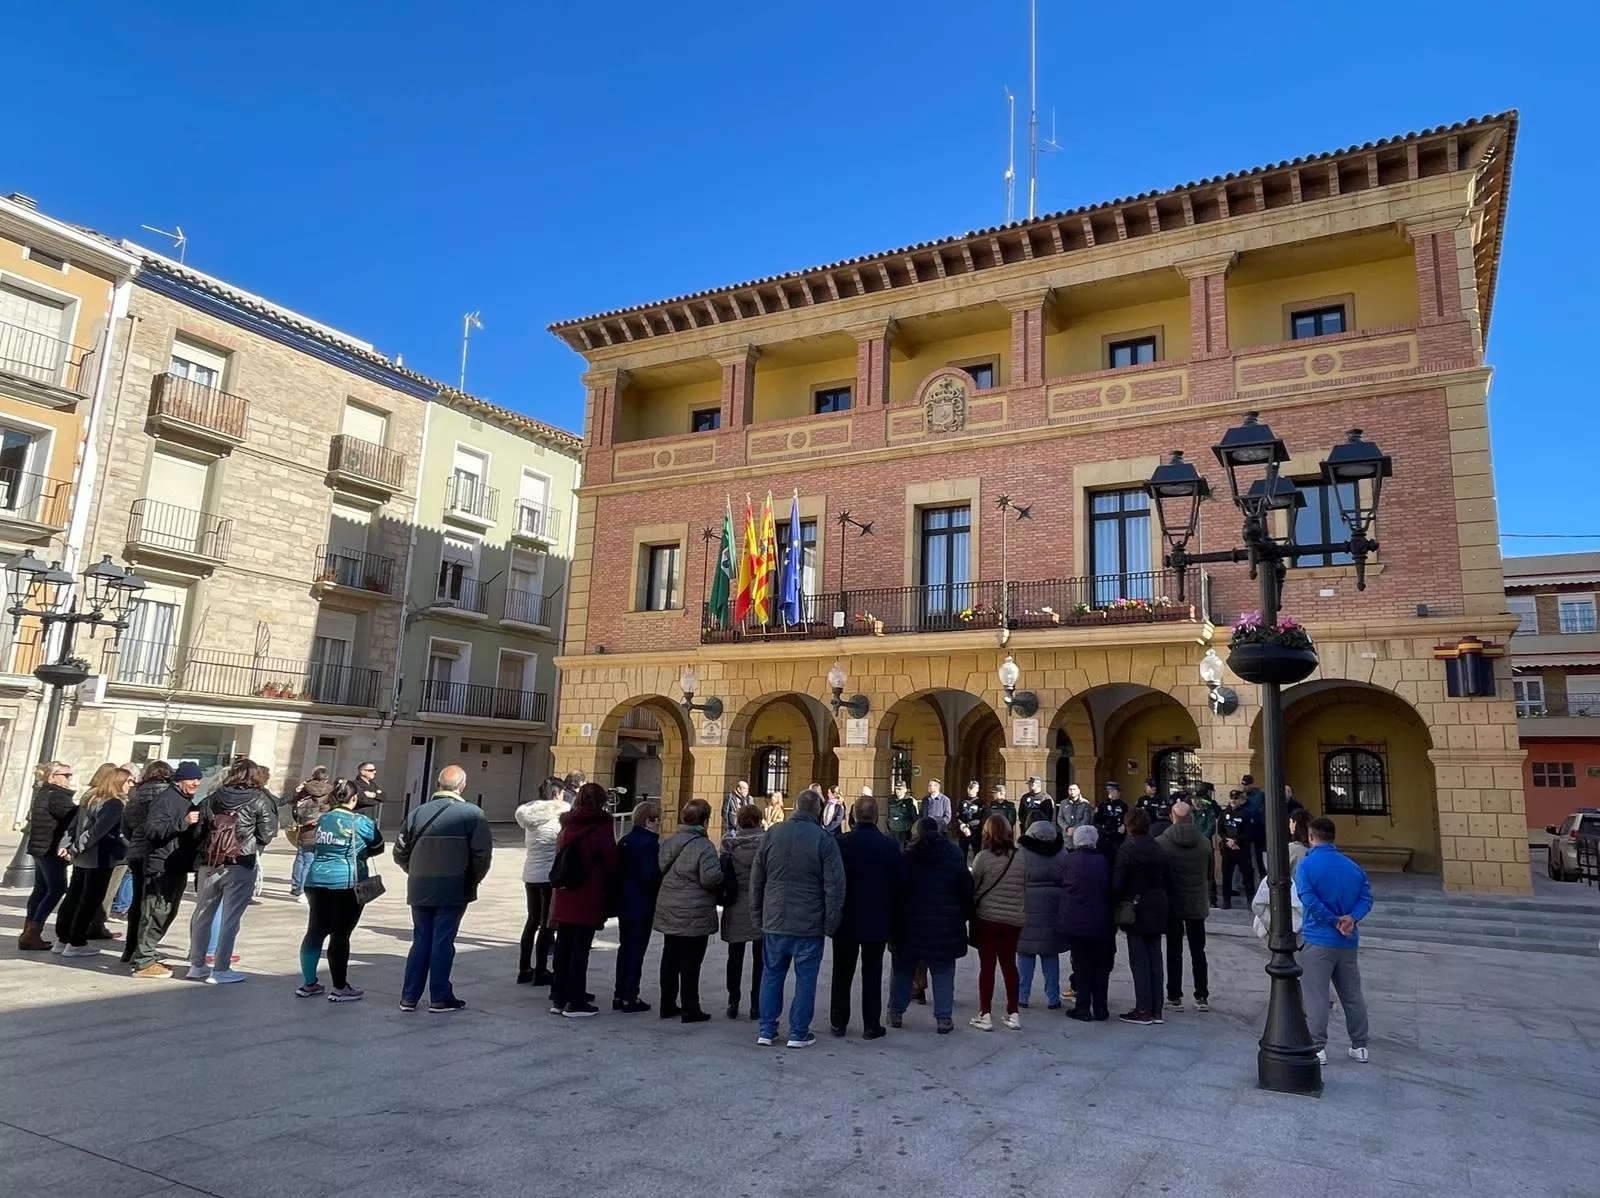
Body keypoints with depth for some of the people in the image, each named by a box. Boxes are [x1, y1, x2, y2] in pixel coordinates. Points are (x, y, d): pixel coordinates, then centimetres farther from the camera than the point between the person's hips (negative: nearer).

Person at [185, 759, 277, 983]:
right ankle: (220, 969, 5)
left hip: (209, 864, 5)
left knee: (203, 914, 18)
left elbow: (198, 830, 8)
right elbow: (266, 834, -8)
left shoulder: (213, 798, 9)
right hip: (241, 866, -5)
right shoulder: (261, 801, -4)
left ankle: (197, 965, 27)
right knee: (230, 918, 2)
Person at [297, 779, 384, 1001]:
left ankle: (308, 984, 21)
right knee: (340, 935, -1)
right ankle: (340, 988, 6)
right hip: (346, 883, -6)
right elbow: (378, 846, 5)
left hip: (317, 881, 6)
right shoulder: (361, 822, -8)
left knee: (315, 932, 13)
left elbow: (316, 846, 19)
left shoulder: (322, 819, 9)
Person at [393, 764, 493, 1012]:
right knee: (443, 942, 4)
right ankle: (440, 997, 10)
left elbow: (400, 852, 6)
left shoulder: (418, 812, 3)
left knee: (421, 941, 14)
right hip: (453, 889, -4)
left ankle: (409, 997, 18)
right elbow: (483, 853, -11)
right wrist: (474, 879, 6)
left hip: (419, 889, 4)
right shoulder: (471, 814, -8)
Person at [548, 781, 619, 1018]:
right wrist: (610, 890, 4)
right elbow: (611, 864, -11)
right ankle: (576, 1003, 6)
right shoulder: (602, 828, -12)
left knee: (563, 947, 14)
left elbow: (560, 858, 14)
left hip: (564, 898, 6)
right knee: (580, 949, 0)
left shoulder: (567, 826, 8)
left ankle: (559, 998, 22)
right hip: (588, 900, -6)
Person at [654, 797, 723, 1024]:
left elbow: (660, 871, 12)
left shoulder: (668, 842, 6)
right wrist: (721, 868, -2)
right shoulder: (704, 846, -17)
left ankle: (668, 1005, 25)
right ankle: (690, 1009, 9)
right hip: (694, 916, -7)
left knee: (670, 959, 16)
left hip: (668, 913, 7)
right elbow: (711, 879, -21)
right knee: (690, 963, 2)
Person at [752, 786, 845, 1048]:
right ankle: (798, 1033, 12)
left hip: (774, 921, 3)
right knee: (805, 978, 7)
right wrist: (831, 923, -1)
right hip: (809, 924, -3)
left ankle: (767, 1030, 18)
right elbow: (834, 885, -10)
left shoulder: (772, 834, 1)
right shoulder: (824, 840, -10)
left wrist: (757, 915, 15)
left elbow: (756, 879, 6)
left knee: (772, 975, 13)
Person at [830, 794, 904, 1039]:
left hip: (845, 920, 0)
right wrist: (893, 918, 8)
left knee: (842, 973, 12)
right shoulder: (890, 846, -10)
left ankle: (838, 1022, 20)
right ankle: (871, 1025, 13)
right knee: (872, 973, 9)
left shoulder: (841, 843, -11)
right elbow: (900, 885, -4)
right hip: (878, 921, 0)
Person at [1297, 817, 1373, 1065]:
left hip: (1319, 941, -5)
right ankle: (1360, 1047, 25)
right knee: (1352, 995, 16)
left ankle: (1317, 1049, 0)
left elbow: (1310, 900, -20)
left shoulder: (1307, 865, -10)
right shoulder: (1352, 866, 7)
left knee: (1316, 996, -1)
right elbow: (1366, 896, -3)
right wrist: (1352, 918, -13)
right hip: (1349, 942, 5)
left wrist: (1334, 921, -11)